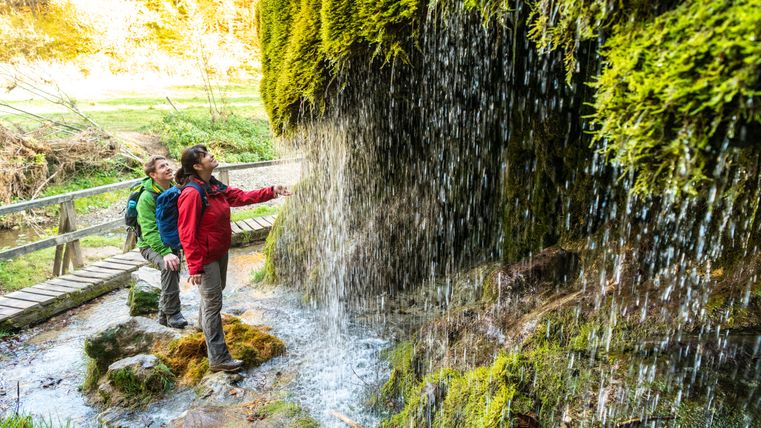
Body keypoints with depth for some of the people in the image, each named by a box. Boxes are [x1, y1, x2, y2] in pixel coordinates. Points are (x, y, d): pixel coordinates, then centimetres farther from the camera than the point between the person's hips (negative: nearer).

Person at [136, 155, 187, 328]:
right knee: (169, 266, -32)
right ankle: (172, 313, -23)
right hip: (151, 245, -6)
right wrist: (165, 252, -35)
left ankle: (164, 314, 30)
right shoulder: (147, 197, -21)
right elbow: (150, 231, -24)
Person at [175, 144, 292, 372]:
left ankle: (204, 324, 55)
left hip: (220, 252, 9)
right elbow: (187, 234, -24)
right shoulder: (192, 193, -24)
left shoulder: (215, 186, 3)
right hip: (205, 257, -9)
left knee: (215, 291, 27)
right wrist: (195, 267, -24)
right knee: (213, 302, -3)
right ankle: (218, 359, 7)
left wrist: (272, 191, 1)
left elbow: (242, 197, 9)